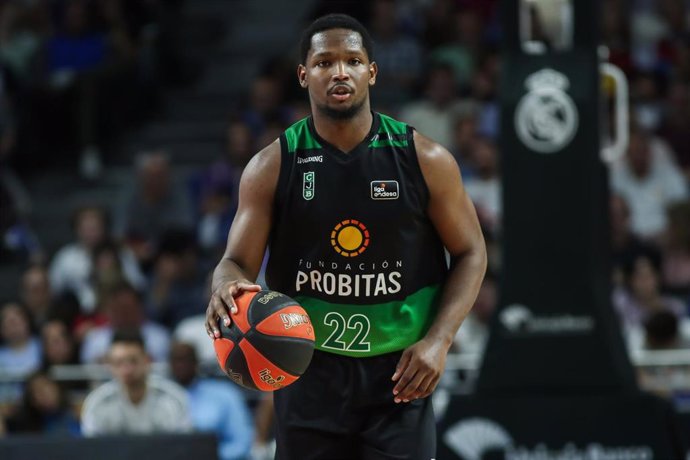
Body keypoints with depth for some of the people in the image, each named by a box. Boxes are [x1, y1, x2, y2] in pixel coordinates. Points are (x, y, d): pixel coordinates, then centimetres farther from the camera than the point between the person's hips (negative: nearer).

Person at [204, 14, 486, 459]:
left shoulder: (424, 159, -3)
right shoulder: (272, 167, -2)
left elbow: (470, 253, 4)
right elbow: (238, 263, -3)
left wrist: (439, 340, -10)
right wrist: (228, 288, -29)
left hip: (398, 373, -1)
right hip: (310, 372, 1)